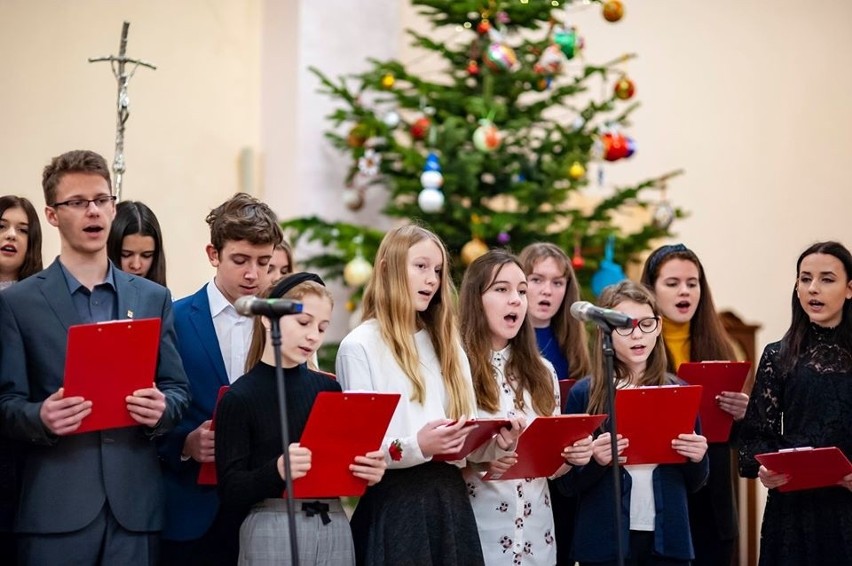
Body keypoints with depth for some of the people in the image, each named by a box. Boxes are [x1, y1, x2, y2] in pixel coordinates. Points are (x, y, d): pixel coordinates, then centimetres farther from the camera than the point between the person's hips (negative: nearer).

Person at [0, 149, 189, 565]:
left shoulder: (154, 298, 13)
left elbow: (177, 388, 12)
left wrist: (162, 408, -10)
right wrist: (40, 417, -20)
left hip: (135, 503, 3)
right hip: (55, 507, -2)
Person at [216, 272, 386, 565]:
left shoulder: (329, 388, 9)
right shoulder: (239, 397, -6)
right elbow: (231, 492, -10)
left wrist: (368, 471, -8)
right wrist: (277, 471, -26)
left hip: (334, 528, 5)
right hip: (273, 534, -4)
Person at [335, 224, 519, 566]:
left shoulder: (447, 344, 17)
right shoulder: (359, 346, -3)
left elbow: (466, 439, 16)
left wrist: (497, 444, -5)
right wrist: (415, 447, -25)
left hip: (450, 500, 6)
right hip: (394, 503, -5)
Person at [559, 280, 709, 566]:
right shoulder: (584, 393, -3)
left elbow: (693, 484, 11)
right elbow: (568, 483, -1)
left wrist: (698, 458, -9)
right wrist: (595, 461, -19)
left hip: (668, 539, 2)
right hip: (604, 541, -2)